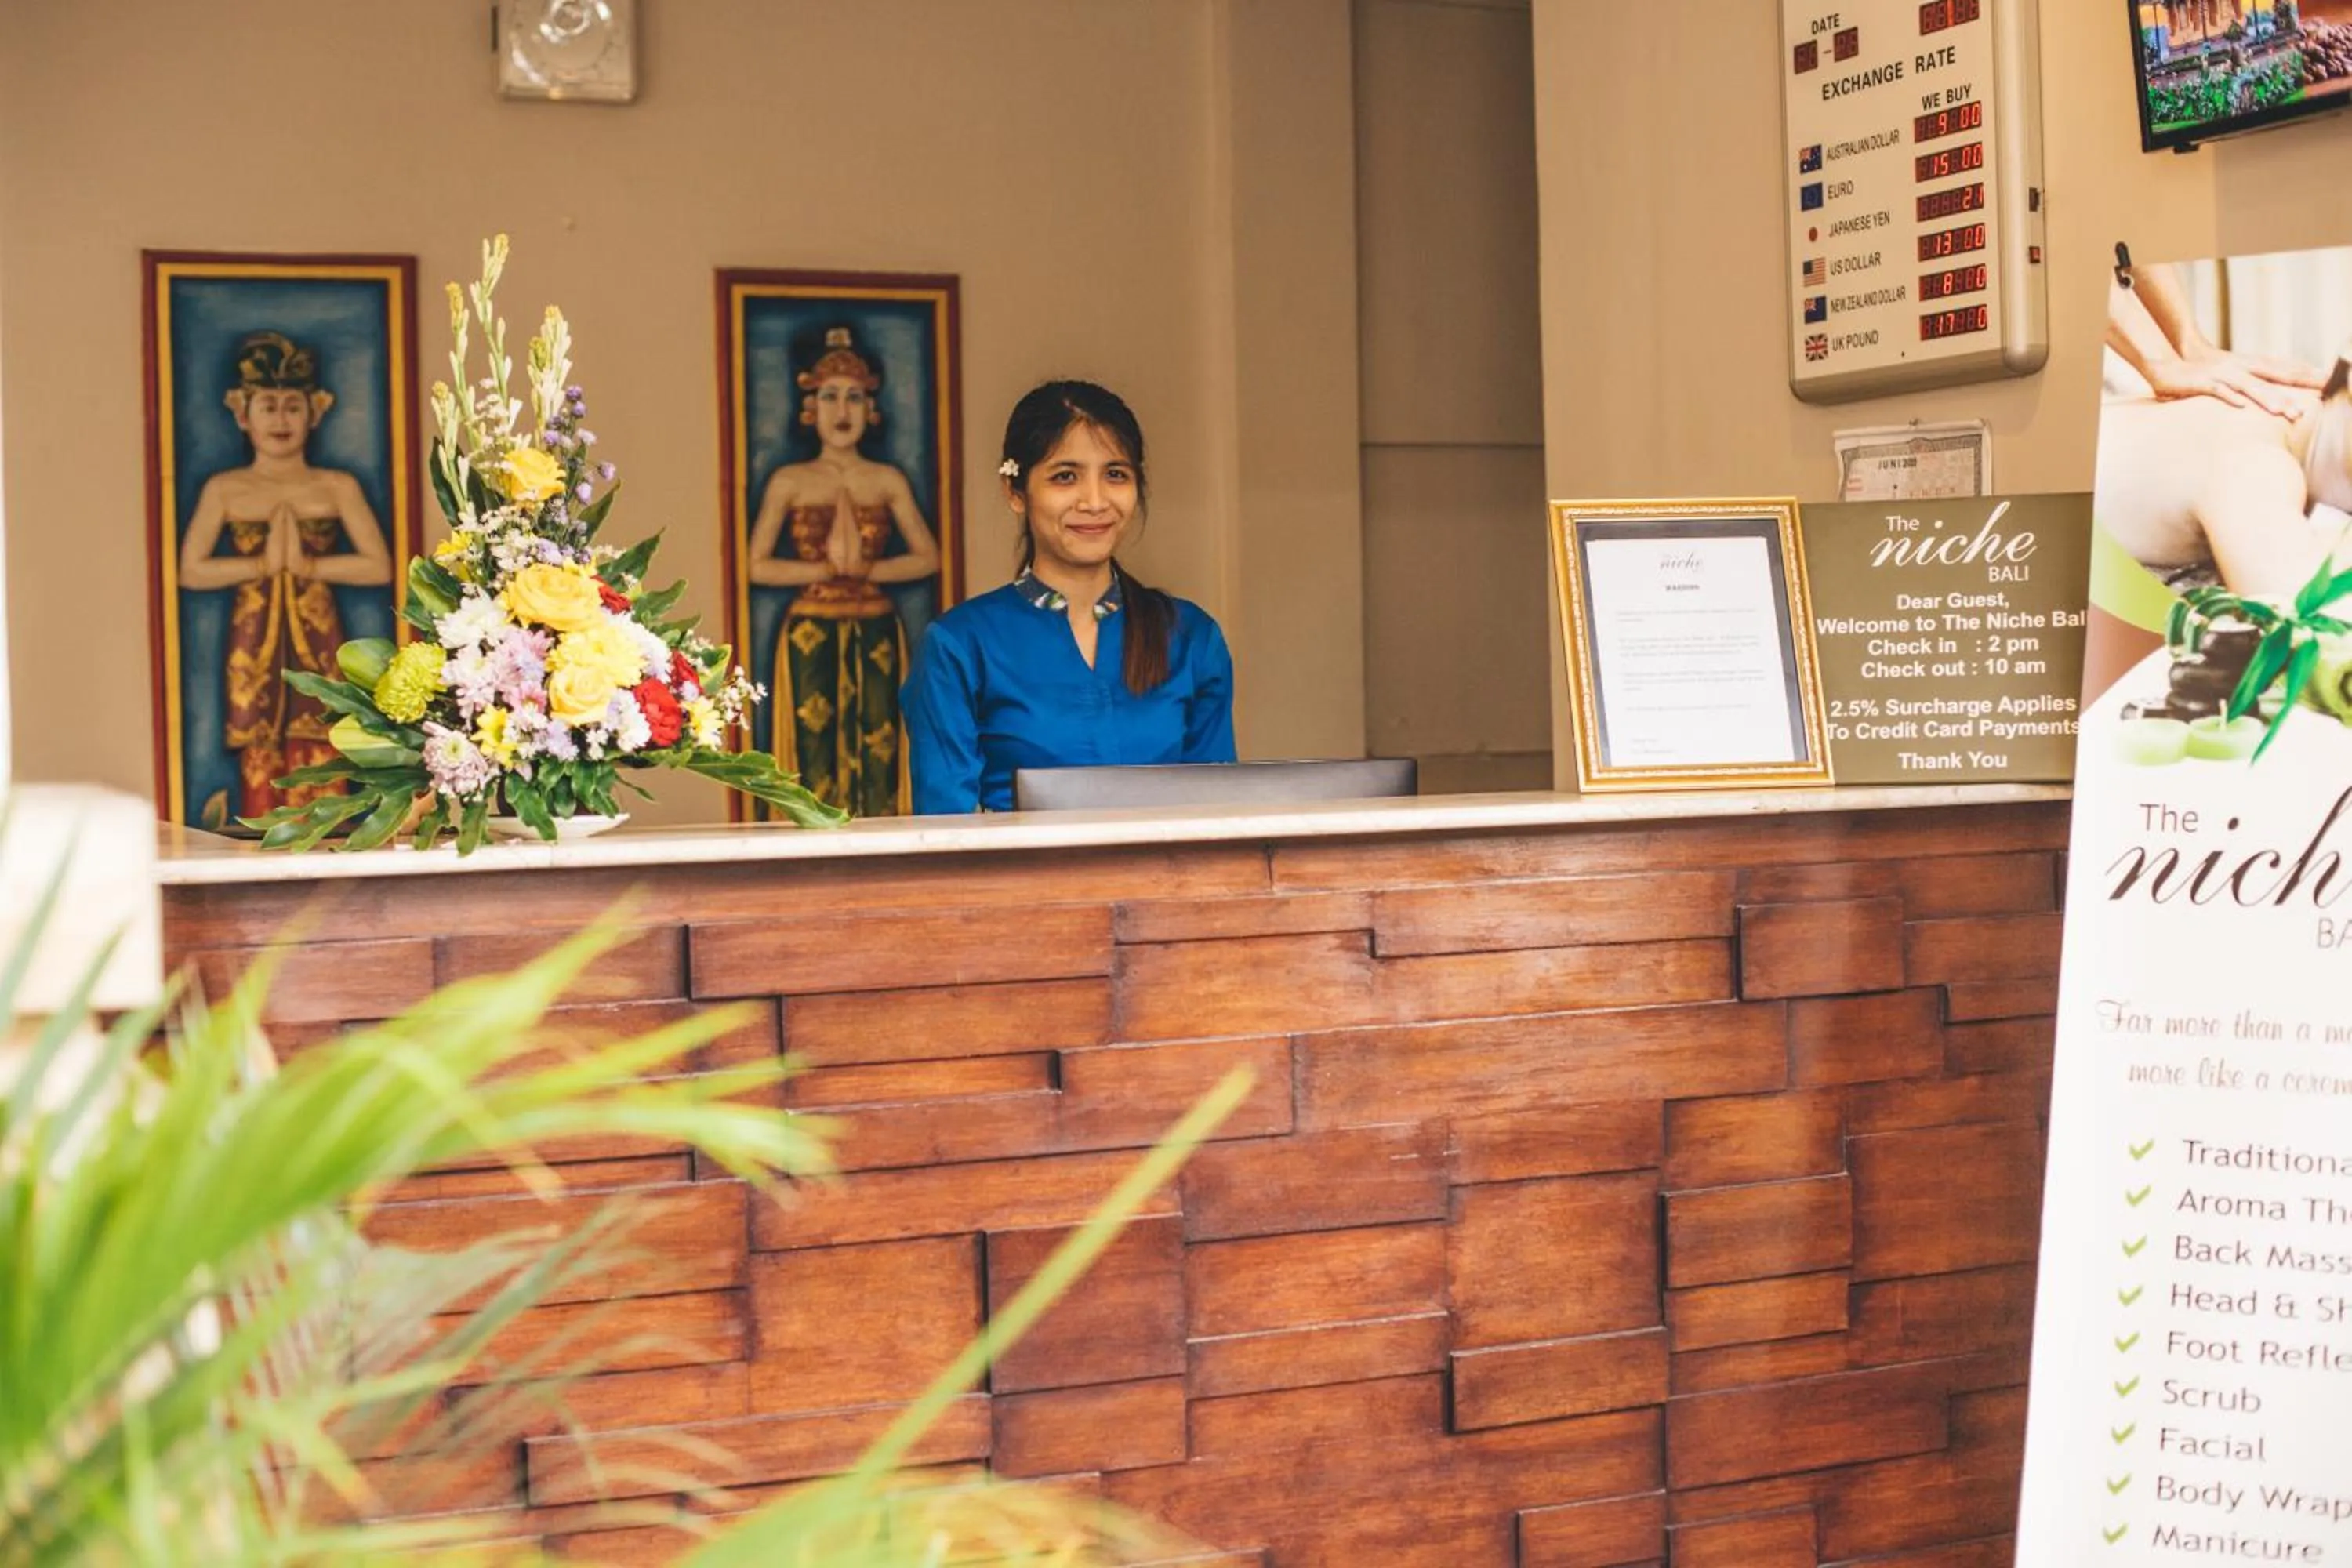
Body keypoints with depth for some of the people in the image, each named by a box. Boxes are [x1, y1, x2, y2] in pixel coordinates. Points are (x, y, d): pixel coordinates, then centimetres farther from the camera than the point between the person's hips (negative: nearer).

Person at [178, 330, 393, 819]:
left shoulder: (338, 487, 6)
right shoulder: (224, 489, 6)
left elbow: (379, 566, -3)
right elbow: (190, 571, -2)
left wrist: (307, 564, -9)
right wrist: (263, 564, -8)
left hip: (317, 641, 0)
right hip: (254, 644, 0)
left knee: (318, 768, -4)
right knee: (260, 765, -3)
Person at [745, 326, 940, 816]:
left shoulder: (889, 481, 8)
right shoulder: (789, 482, 4)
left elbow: (928, 557, 5)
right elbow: (758, 566, 0)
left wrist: (865, 568, -8)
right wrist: (828, 568, -8)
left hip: (877, 635, 1)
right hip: (811, 635, -1)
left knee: (878, 758, -2)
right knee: (816, 760, -4)